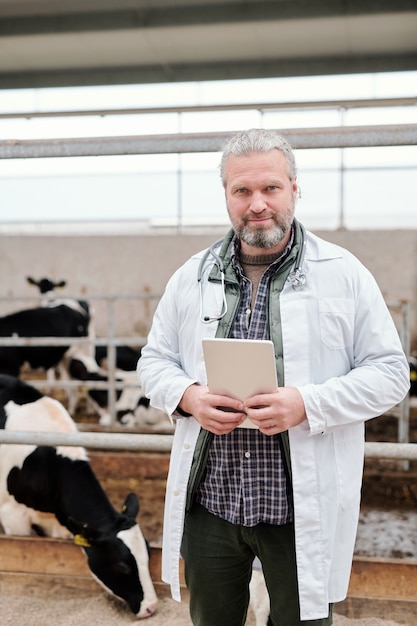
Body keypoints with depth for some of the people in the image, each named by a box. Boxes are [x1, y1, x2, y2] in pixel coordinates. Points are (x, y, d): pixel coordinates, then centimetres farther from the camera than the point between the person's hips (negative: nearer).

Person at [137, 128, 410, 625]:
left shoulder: (344, 274, -4)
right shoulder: (192, 276, 5)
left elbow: (389, 372, -5)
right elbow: (154, 360, 10)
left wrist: (308, 404, -20)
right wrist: (189, 397, -12)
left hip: (303, 511, -2)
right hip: (207, 502, 3)